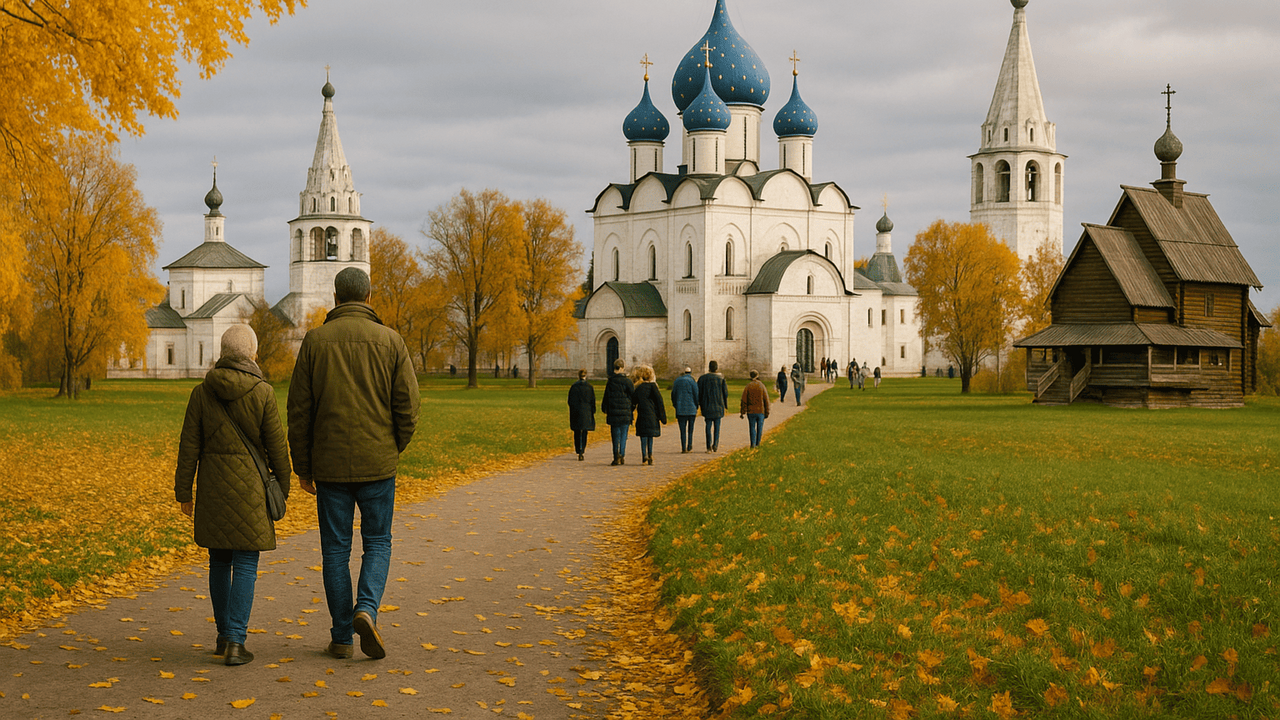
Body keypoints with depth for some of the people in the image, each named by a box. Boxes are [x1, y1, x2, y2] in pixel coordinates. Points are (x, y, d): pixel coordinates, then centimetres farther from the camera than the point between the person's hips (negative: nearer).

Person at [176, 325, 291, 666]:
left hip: (212, 485, 3)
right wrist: (282, 488, 7)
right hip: (248, 485, -3)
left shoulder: (202, 392, -1)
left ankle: (224, 635, 26)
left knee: (219, 560, 17)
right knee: (245, 565, -1)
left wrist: (183, 492, 7)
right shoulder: (262, 393, -9)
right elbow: (276, 445, -5)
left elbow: (189, 445, 0)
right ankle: (235, 643, -8)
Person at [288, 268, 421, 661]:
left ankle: (341, 638, 9)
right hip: (377, 463, 0)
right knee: (377, 543, 12)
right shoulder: (390, 340, -1)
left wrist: (302, 467, 7)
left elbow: (299, 409, -1)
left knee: (335, 548, 8)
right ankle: (366, 609, -12)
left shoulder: (315, 341, -1)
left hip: (330, 464, 0)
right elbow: (407, 405, -4)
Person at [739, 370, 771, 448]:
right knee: (759, 427, 12)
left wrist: (742, 412, 1)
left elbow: (744, 400, -4)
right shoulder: (762, 386, -4)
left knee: (752, 427, 8)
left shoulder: (748, 386, -4)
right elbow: (766, 400, -3)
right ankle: (758, 443, 16)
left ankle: (753, 443, -2)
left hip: (751, 411, 0)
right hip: (760, 411, 0)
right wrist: (767, 412, 4)